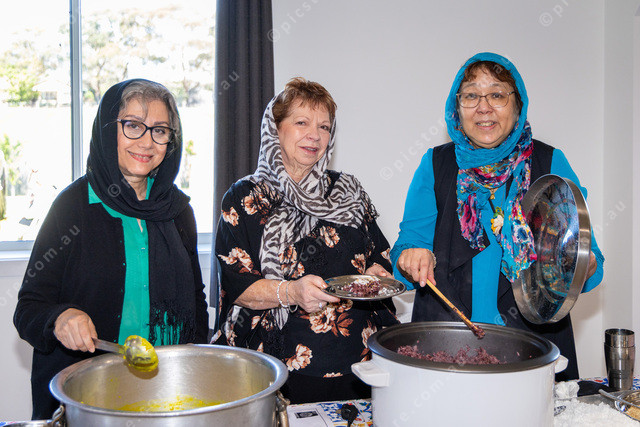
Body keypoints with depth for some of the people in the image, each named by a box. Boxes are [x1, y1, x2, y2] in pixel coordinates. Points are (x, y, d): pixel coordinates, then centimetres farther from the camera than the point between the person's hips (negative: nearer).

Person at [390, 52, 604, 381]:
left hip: (533, 335, 0)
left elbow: (590, 258, 1)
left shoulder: (550, 162, 3)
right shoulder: (436, 163, 6)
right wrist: (413, 258, -19)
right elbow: (410, 240, 4)